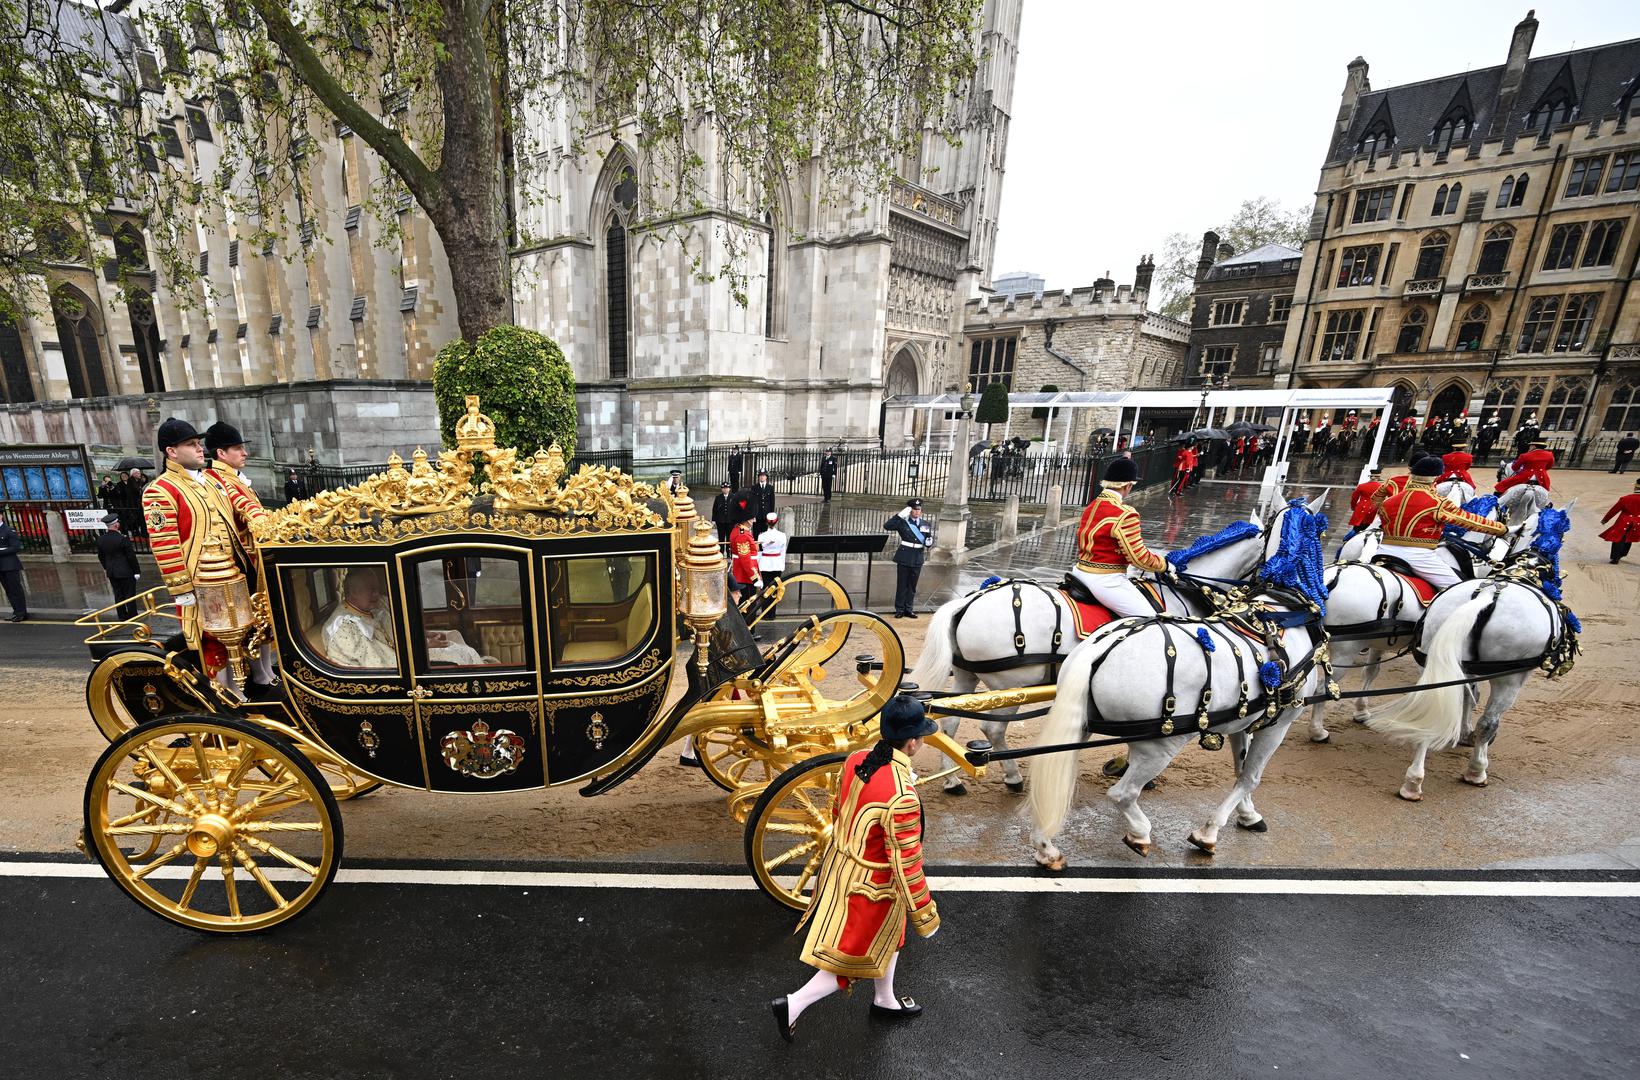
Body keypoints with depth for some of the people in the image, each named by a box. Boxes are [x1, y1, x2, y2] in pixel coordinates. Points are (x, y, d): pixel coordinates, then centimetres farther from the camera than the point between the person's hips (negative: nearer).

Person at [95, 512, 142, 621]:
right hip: (126, 571, -6)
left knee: (118, 595, 15)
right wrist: (136, 571, -7)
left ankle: (122, 616, 22)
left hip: (111, 572, 6)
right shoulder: (123, 538, -19)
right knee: (129, 595, 2)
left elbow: (101, 556, 12)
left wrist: (106, 568, 26)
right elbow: (131, 556, -15)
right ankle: (132, 617, 7)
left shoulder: (101, 539, 0)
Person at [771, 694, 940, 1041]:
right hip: (869, 887, -8)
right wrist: (925, 916, -9)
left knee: (887, 935, 31)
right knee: (854, 959, 19)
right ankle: (792, 1006, 27)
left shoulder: (855, 760, -13)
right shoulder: (902, 798, -36)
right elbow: (906, 868, -25)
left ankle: (885, 1000, 54)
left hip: (839, 864, 8)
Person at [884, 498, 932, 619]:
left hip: (917, 559, 3)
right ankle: (899, 609, 14)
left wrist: (929, 542, -11)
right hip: (904, 558, -3)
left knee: (912, 585, 11)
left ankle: (909, 609, 21)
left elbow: (929, 538, 13)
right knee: (902, 584, 4)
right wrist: (900, 515, -21)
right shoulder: (903, 522, -4)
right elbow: (887, 526, -17)